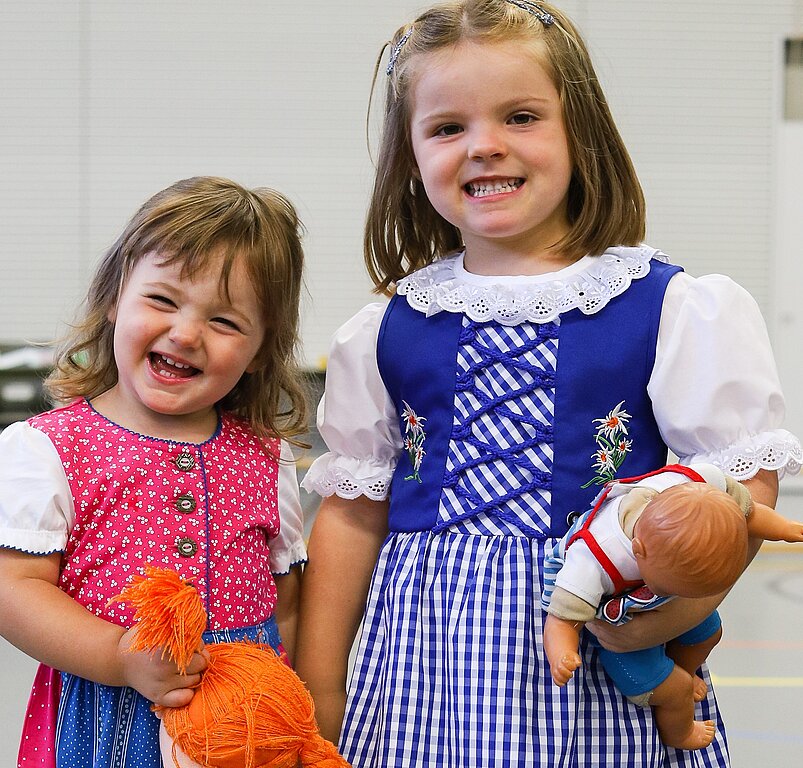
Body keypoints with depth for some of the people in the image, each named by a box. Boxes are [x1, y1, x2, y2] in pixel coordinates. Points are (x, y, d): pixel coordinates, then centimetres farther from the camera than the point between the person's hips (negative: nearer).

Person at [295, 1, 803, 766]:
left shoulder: (676, 310, -3)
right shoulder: (381, 335, 5)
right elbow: (352, 510, 9)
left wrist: (681, 601, -21)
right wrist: (317, 689, 8)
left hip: (601, 661, -2)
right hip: (426, 662, 2)